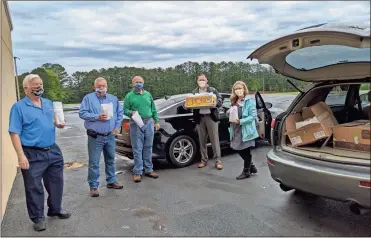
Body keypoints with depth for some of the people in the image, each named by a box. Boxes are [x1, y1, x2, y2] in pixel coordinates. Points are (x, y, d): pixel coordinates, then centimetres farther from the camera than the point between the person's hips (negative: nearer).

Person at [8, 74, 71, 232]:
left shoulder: (49, 103, 9)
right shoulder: (19, 107, -10)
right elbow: (14, 133, -14)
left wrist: (58, 124, -3)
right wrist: (21, 156, -20)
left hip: (53, 151, 6)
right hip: (33, 154, -6)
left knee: (56, 182, 17)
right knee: (34, 187, 6)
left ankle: (55, 209, 36)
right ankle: (38, 218, 22)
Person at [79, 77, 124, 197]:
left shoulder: (113, 99, 10)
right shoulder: (88, 98, -2)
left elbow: (120, 113, 11)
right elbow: (82, 113, -10)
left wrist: (117, 126, -1)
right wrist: (97, 117, -20)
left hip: (110, 136, 4)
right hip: (95, 136, -4)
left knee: (110, 160, 16)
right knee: (94, 162, -2)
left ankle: (111, 181, 30)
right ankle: (93, 186, 8)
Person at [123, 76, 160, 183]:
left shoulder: (148, 94, 14)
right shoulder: (129, 96, 2)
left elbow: (153, 109, 16)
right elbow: (125, 110, 0)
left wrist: (156, 121, 13)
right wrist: (131, 113, -20)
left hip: (149, 123, 4)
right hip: (136, 124, -4)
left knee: (148, 148, 9)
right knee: (137, 149, -2)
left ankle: (149, 170, 19)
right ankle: (137, 172, 6)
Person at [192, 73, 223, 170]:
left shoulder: (213, 90, 5)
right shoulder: (194, 92, 10)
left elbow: (220, 101, 0)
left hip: (211, 117, -2)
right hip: (200, 118, 2)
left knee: (215, 140, -2)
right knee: (202, 140, 9)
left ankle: (218, 161, 3)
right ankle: (204, 160, 19)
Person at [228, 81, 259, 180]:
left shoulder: (249, 101, -9)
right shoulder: (234, 102, 13)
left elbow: (253, 116, -15)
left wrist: (240, 121, -23)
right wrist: (229, 113, -2)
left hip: (246, 130, -7)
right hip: (236, 131, 7)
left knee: (246, 151, 5)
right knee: (238, 149, 14)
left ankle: (246, 171, 22)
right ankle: (251, 166, 35)